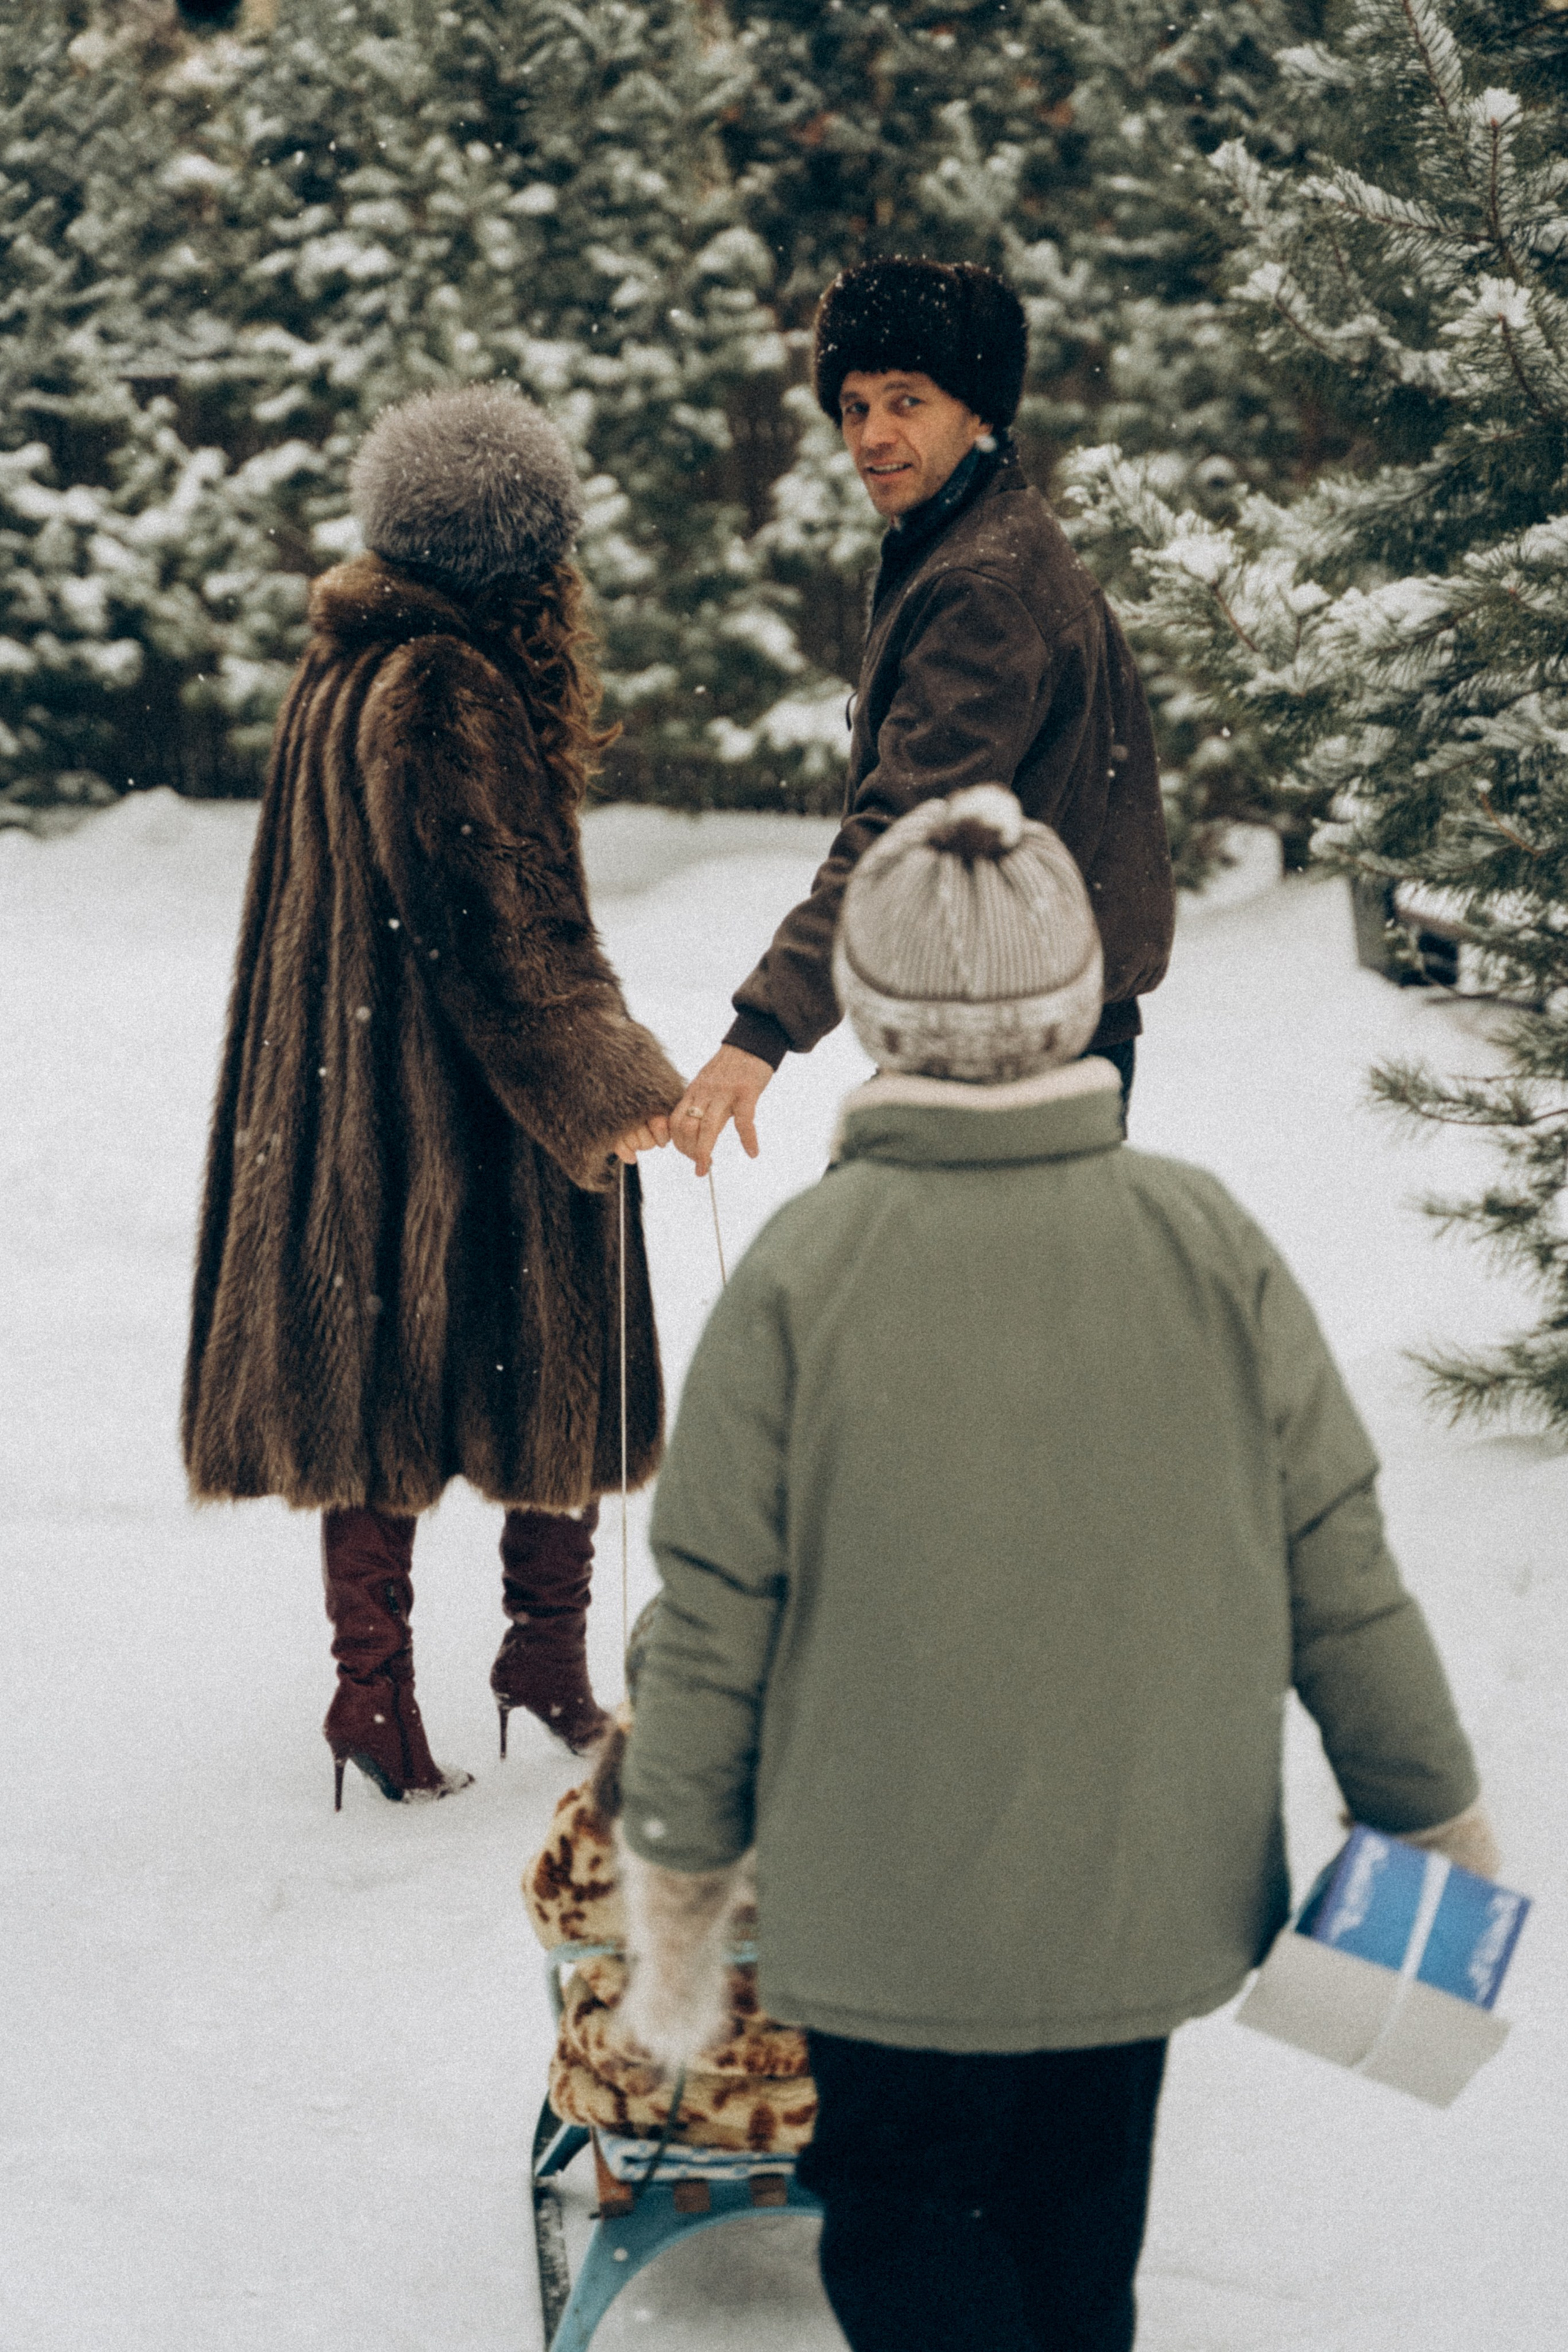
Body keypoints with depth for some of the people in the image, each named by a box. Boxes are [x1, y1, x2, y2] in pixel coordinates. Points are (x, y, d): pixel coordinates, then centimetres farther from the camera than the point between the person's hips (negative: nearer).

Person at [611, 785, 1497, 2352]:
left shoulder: (801, 1275, -18)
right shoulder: (1212, 1246, -12)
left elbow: (710, 1634, -12)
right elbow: (1340, 1580, -6)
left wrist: (672, 1928, 1)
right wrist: (1441, 1825, 9)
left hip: (894, 1921, -3)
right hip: (1150, 1910, 3)